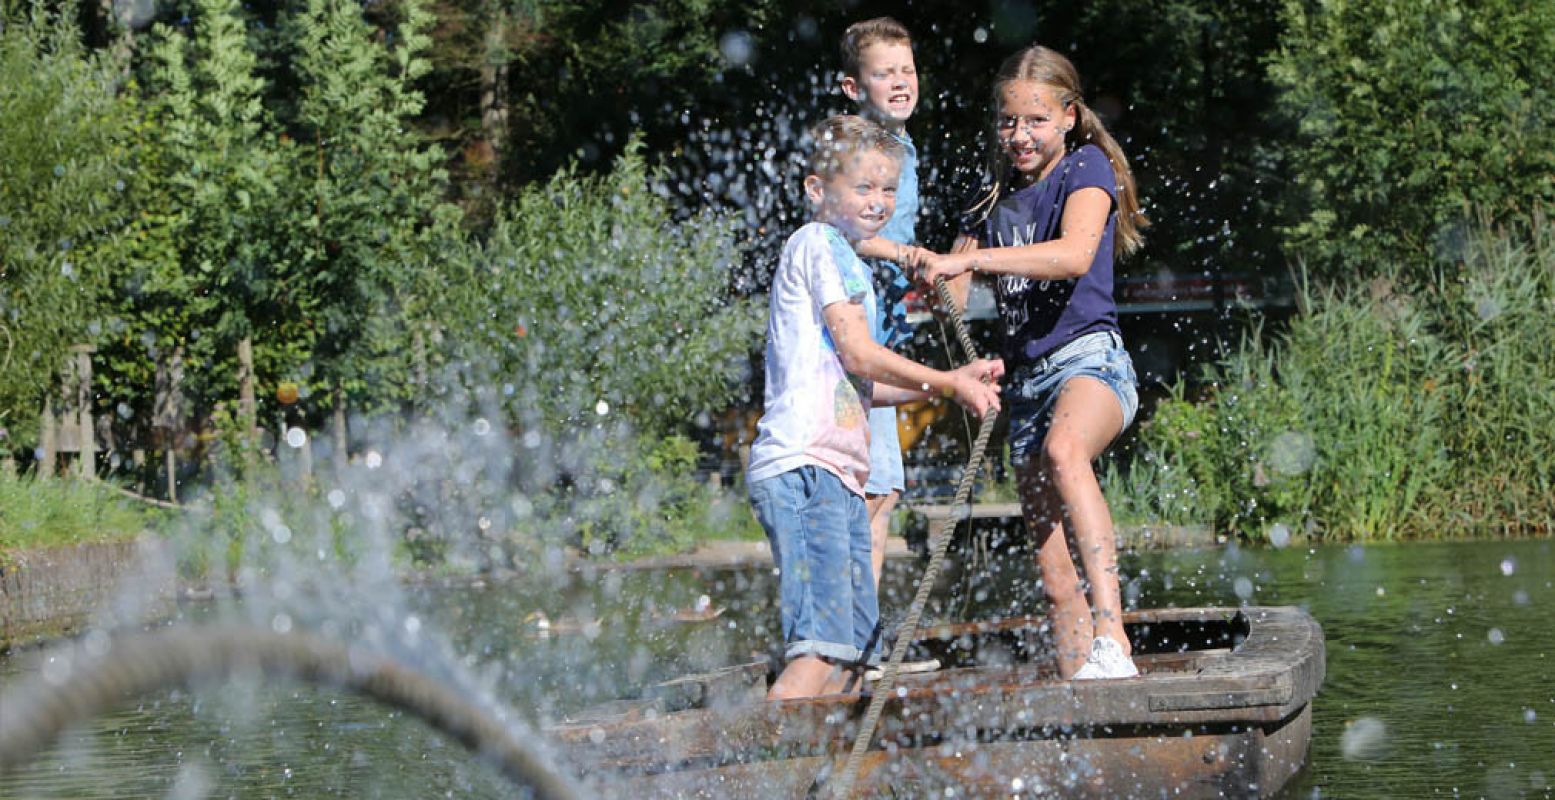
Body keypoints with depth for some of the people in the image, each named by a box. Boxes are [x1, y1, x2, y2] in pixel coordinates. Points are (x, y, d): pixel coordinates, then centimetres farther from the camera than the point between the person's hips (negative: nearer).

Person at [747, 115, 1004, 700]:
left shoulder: (834, 254, 26)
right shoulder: (822, 245, -3)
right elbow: (858, 355, -9)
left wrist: (953, 379, 20)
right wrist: (950, 384, 1)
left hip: (837, 476, 11)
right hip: (806, 467, -11)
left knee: (851, 651, 9)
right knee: (821, 649, -19)